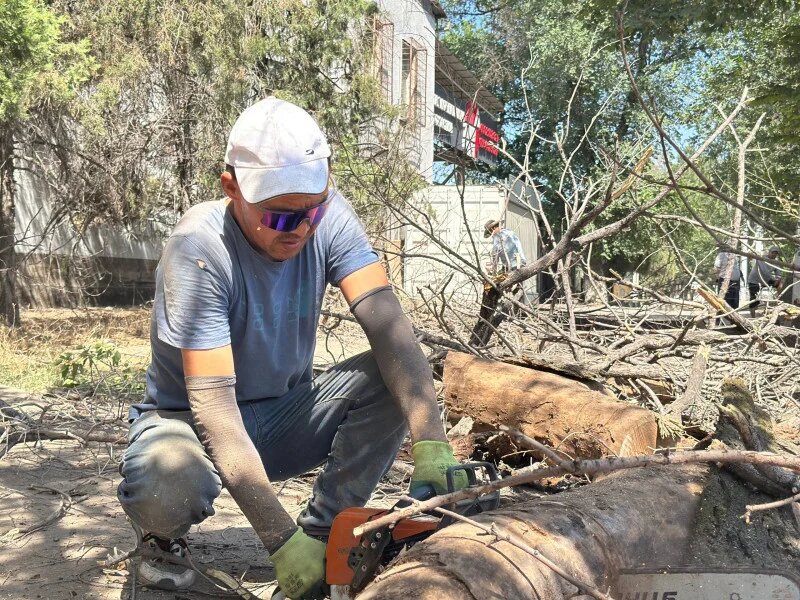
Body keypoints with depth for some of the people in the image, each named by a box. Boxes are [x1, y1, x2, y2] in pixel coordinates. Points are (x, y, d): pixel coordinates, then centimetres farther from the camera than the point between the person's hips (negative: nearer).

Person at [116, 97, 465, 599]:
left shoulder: (328, 217, -16)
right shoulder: (200, 248, -29)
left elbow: (388, 324, -27)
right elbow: (212, 403, -33)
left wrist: (431, 444, -42)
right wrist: (282, 539, -37)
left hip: (282, 416, 4)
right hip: (193, 422, -4)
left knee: (394, 379, -21)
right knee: (167, 491, -38)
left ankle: (325, 532, -6)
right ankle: (163, 536, 1)